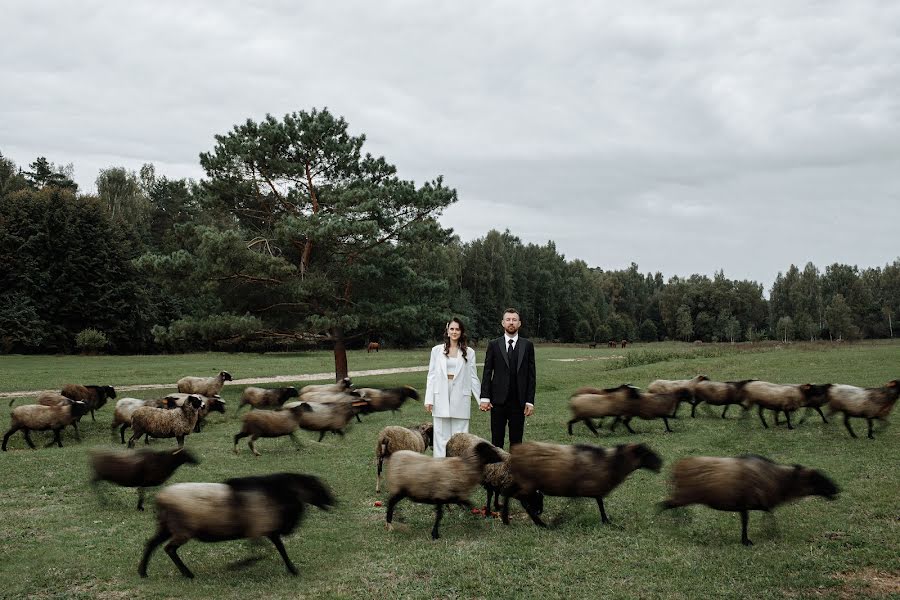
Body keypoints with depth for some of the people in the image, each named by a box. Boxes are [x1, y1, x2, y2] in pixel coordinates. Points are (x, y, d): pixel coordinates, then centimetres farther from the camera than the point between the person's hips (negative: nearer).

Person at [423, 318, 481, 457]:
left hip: (461, 397, 0)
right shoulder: (437, 350, 6)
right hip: (441, 397, 0)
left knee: (460, 434, 0)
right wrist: (429, 399, 0)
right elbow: (431, 376, 5)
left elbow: (473, 377, 8)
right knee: (441, 434, 2)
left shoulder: (469, 352, 5)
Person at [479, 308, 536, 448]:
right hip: (498, 401, 0)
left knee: (516, 440, 5)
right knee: (497, 440, 4)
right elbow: (487, 373, 2)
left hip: (519, 402, 0)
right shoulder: (493, 345, 4)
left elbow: (531, 375, 4)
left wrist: (530, 401, -2)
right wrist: (485, 398, -6)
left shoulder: (527, 345, 5)